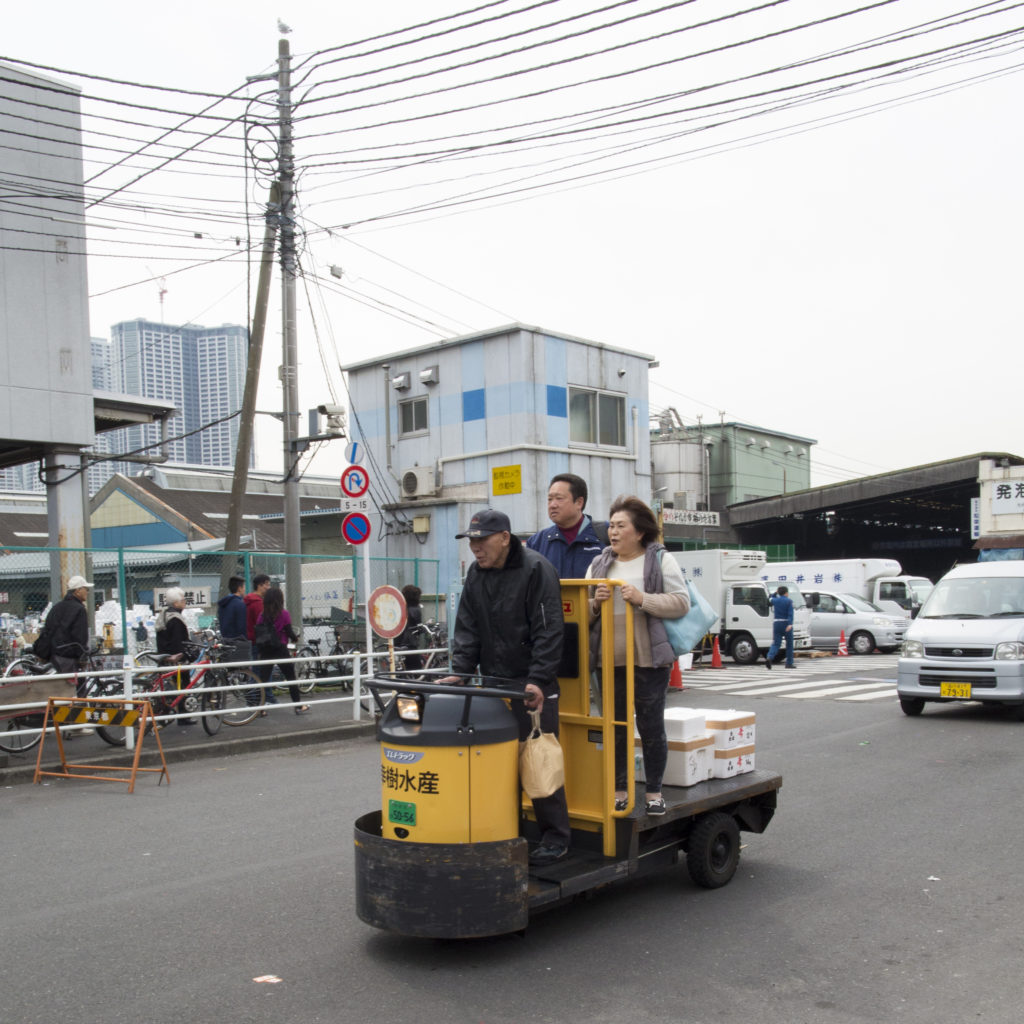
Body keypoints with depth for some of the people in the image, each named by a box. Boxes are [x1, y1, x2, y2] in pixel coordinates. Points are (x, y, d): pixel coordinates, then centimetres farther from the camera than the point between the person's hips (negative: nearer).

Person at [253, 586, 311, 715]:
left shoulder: (262, 615, 1)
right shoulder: (284, 615, -9)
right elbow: (289, 632, -7)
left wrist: (259, 652, 10)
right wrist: (296, 638, 14)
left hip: (265, 650, 3)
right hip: (280, 650, -3)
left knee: (263, 679, 3)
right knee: (291, 678, 10)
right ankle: (298, 706, 16)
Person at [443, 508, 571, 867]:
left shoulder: (536, 570, -12)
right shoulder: (476, 574, 9)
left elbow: (549, 631, -16)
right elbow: (467, 628, 9)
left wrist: (538, 680, -22)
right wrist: (460, 671, -3)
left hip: (534, 687, -6)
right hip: (494, 683, 6)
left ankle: (555, 837, 11)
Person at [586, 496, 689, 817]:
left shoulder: (661, 561, 2)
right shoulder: (599, 565, 13)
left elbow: (681, 603, -8)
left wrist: (641, 599, -19)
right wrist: (596, 602, -10)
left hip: (649, 659, -3)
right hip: (609, 660, 4)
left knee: (651, 727, 5)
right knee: (614, 727, 9)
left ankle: (654, 792, 18)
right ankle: (619, 790, 21)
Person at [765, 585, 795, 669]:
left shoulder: (775, 600, 6)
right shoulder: (789, 601, -6)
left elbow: (770, 599, 32)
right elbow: (790, 614, -16)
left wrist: (776, 592, 32)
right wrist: (790, 624, -23)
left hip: (776, 623, 4)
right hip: (786, 623, -4)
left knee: (776, 644, 2)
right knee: (789, 644, 10)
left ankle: (769, 658, -22)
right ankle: (789, 663, 13)